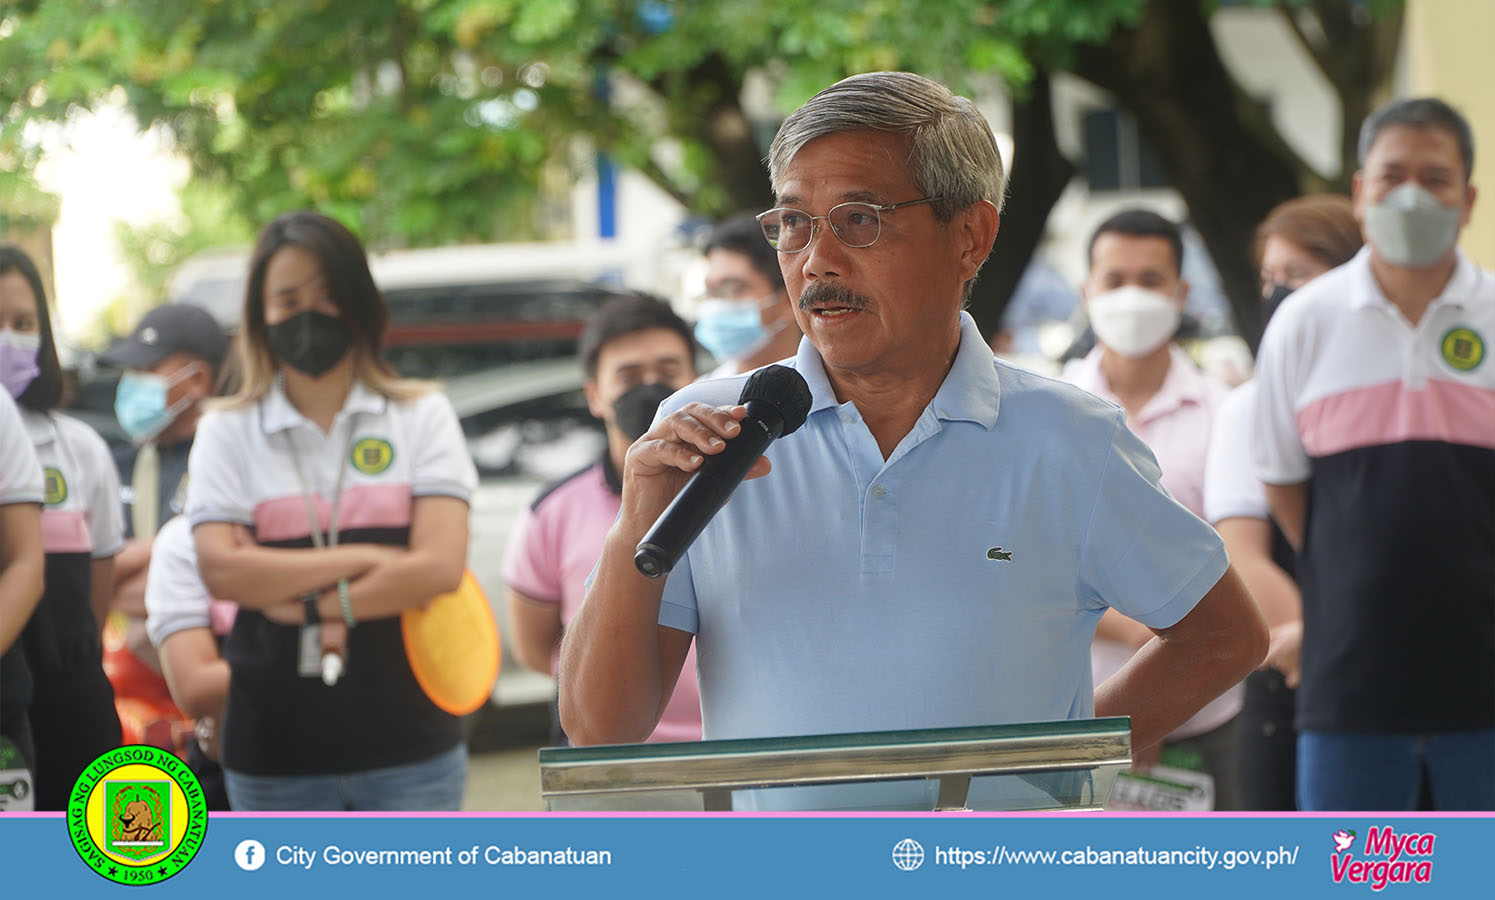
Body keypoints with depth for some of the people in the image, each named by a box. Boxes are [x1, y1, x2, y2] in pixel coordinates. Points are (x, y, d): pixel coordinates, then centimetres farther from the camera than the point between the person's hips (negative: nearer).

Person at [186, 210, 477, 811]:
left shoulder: (423, 416, 6)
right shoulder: (227, 433, 6)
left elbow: (440, 566, -8)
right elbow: (220, 569, -10)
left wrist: (305, 605, -12)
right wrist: (361, 560, -12)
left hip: (408, 747, -1)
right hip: (275, 756, 1)